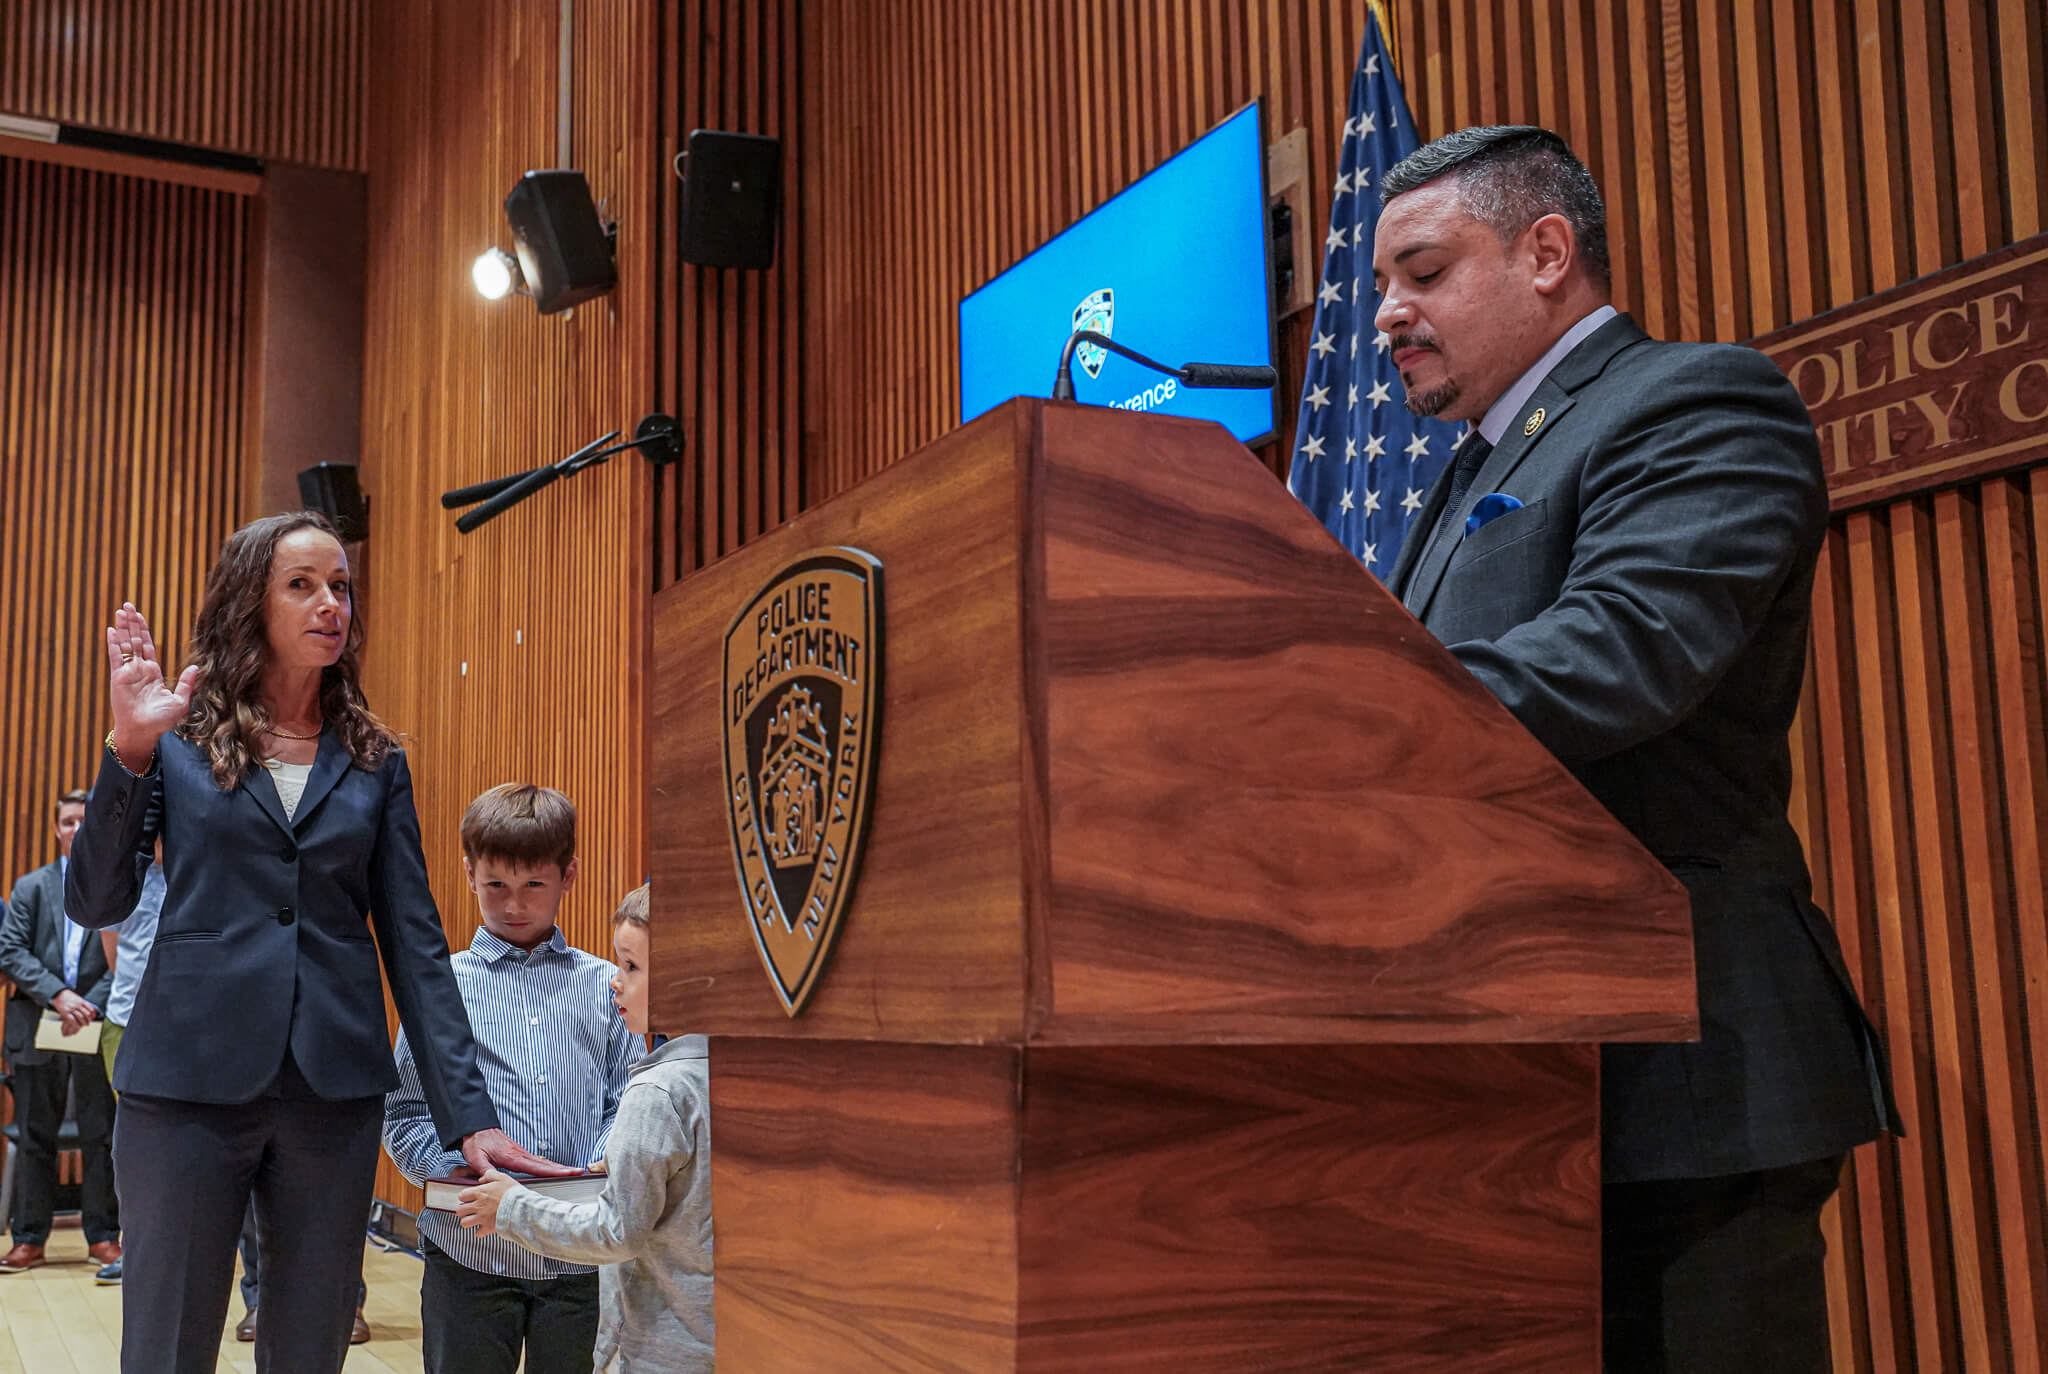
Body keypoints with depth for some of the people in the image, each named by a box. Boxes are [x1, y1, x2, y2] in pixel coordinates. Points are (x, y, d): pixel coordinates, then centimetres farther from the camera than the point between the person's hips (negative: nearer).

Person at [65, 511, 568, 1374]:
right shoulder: (179, 739, 4)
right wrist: (129, 751, -14)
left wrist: (471, 1114, -4)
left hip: (336, 1093, 2)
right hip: (190, 1081, -2)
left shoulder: (375, 762, 9)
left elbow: (415, 943, 4)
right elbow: (95, 903, -2)